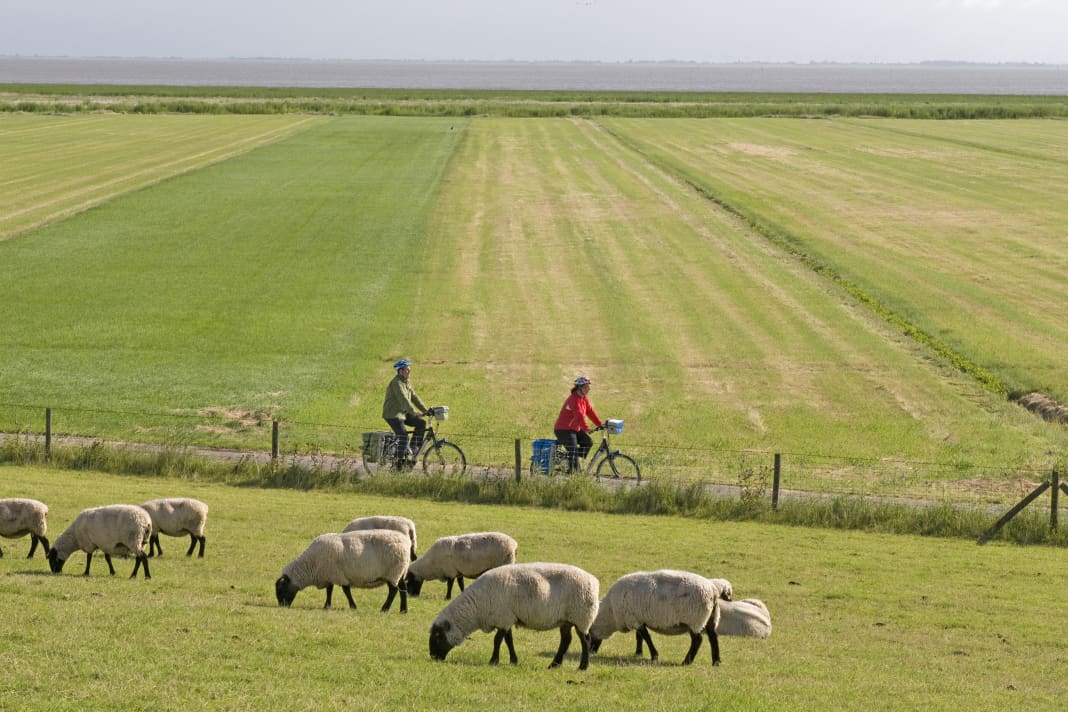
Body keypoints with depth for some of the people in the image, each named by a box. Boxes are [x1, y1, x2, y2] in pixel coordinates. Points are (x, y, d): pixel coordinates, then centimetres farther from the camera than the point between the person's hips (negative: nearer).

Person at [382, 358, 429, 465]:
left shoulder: (407, 382, 14)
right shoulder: (397, 383, -17)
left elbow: (414, 397, 13)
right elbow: (403, 399, -28)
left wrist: (426, 410, 5)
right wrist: (414, 412, -35)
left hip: (402, 413, 9)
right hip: (392, 414, -9)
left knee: (421, 423, -2)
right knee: (403, 435, -21)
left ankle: (414, 447, 5)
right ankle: (400, 460, -15)